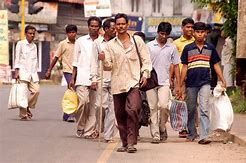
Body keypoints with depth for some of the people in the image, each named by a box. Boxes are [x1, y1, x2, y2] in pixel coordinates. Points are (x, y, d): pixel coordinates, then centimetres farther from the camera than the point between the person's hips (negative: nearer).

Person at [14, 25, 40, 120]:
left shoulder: (34, 46, 17)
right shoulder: (20, 44, 2)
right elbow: (17, 59, -2)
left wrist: (36, 73, 15)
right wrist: (16, 72, -9)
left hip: (33, 73, 5)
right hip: (23, 71, -5)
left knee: (36, 90, -9)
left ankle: (27, 108, 11)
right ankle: (23, 114, -4)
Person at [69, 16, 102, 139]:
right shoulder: (80, 41, 11)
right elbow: (75, 62, 12)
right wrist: (72, 79, 6)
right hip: (83, 78, -1)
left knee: (93, 106, -1)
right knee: (81, 102, -13)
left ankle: (89, 131, 4)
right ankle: (80, 128, 4)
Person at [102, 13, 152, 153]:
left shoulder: (137, 40, 9)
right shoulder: (110, 45, 12)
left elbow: (146, 59, 10)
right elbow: (108, 66, 8)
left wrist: (145, 74, -3)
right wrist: (104, 61, -14)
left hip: (134, 82, -3)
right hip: (117, 84, 3)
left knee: (132, 110, -20)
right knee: (120, 115, 5)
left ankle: (132, 142, -17)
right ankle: (125, 143, 17)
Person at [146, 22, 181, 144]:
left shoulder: (172, 48, 8)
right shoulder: (149, 46, 5)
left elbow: (176, 66, 10)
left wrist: (178, 85, 6)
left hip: (164, 82, 0)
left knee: (163, 106, -16)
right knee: (153, 108, 0)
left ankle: (162, 128, 7)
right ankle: (155, 135, 3)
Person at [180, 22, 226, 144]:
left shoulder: (210, 48, 7)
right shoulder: (188, 49, 4)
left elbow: (216, 65, 13)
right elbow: (184, 67, 5)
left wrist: (223, 81, 7)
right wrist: (180, 85, 2)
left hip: (205, 83, -1)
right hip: (191, 84, 1)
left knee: (204, 109, -11)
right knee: (191, 110, 11)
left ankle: (203, 136, -17)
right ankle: (191, 134, 26)